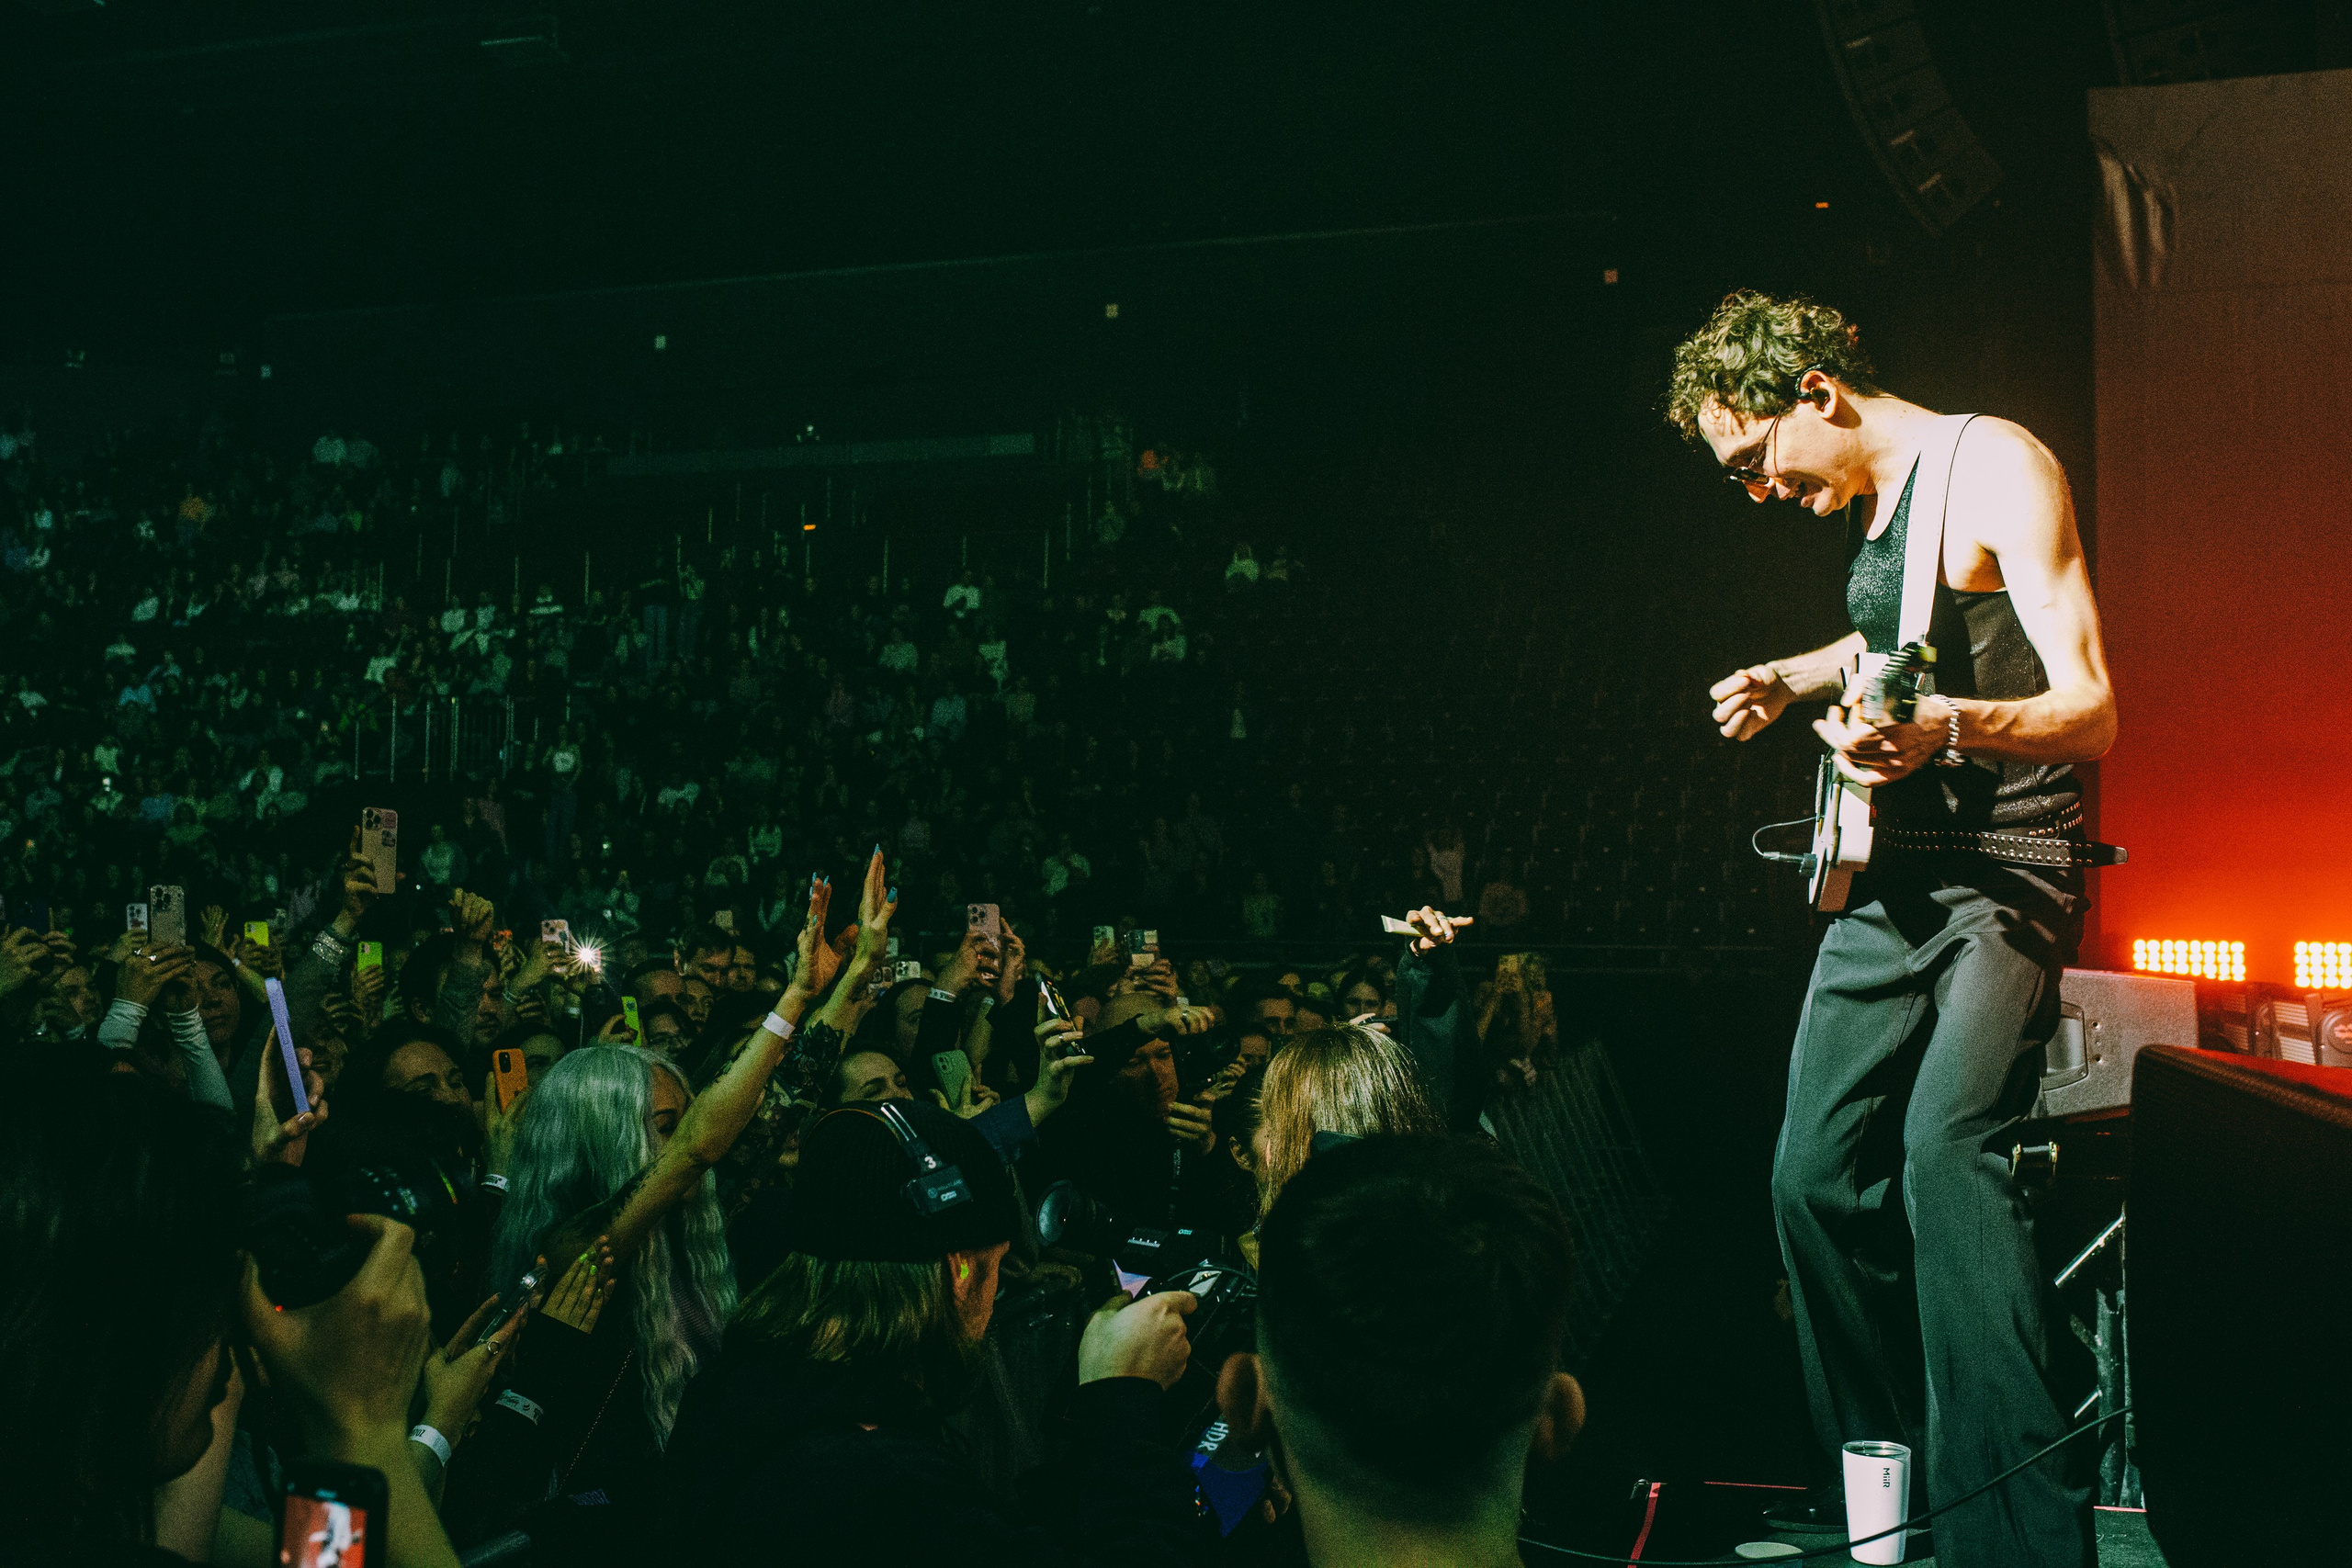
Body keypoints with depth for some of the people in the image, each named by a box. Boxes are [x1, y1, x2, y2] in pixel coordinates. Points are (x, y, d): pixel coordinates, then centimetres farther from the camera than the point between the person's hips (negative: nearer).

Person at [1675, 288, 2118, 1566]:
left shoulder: (1994, 466, -12)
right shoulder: (1870, 503, 12)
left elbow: (2091, 709, -21)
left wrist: (1945, 726, -39)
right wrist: (1795, 677, 18)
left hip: (2004, 871, -8)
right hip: (1886, 878, 8)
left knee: (1945, 1147, -26)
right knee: (1814, 1173, 7)